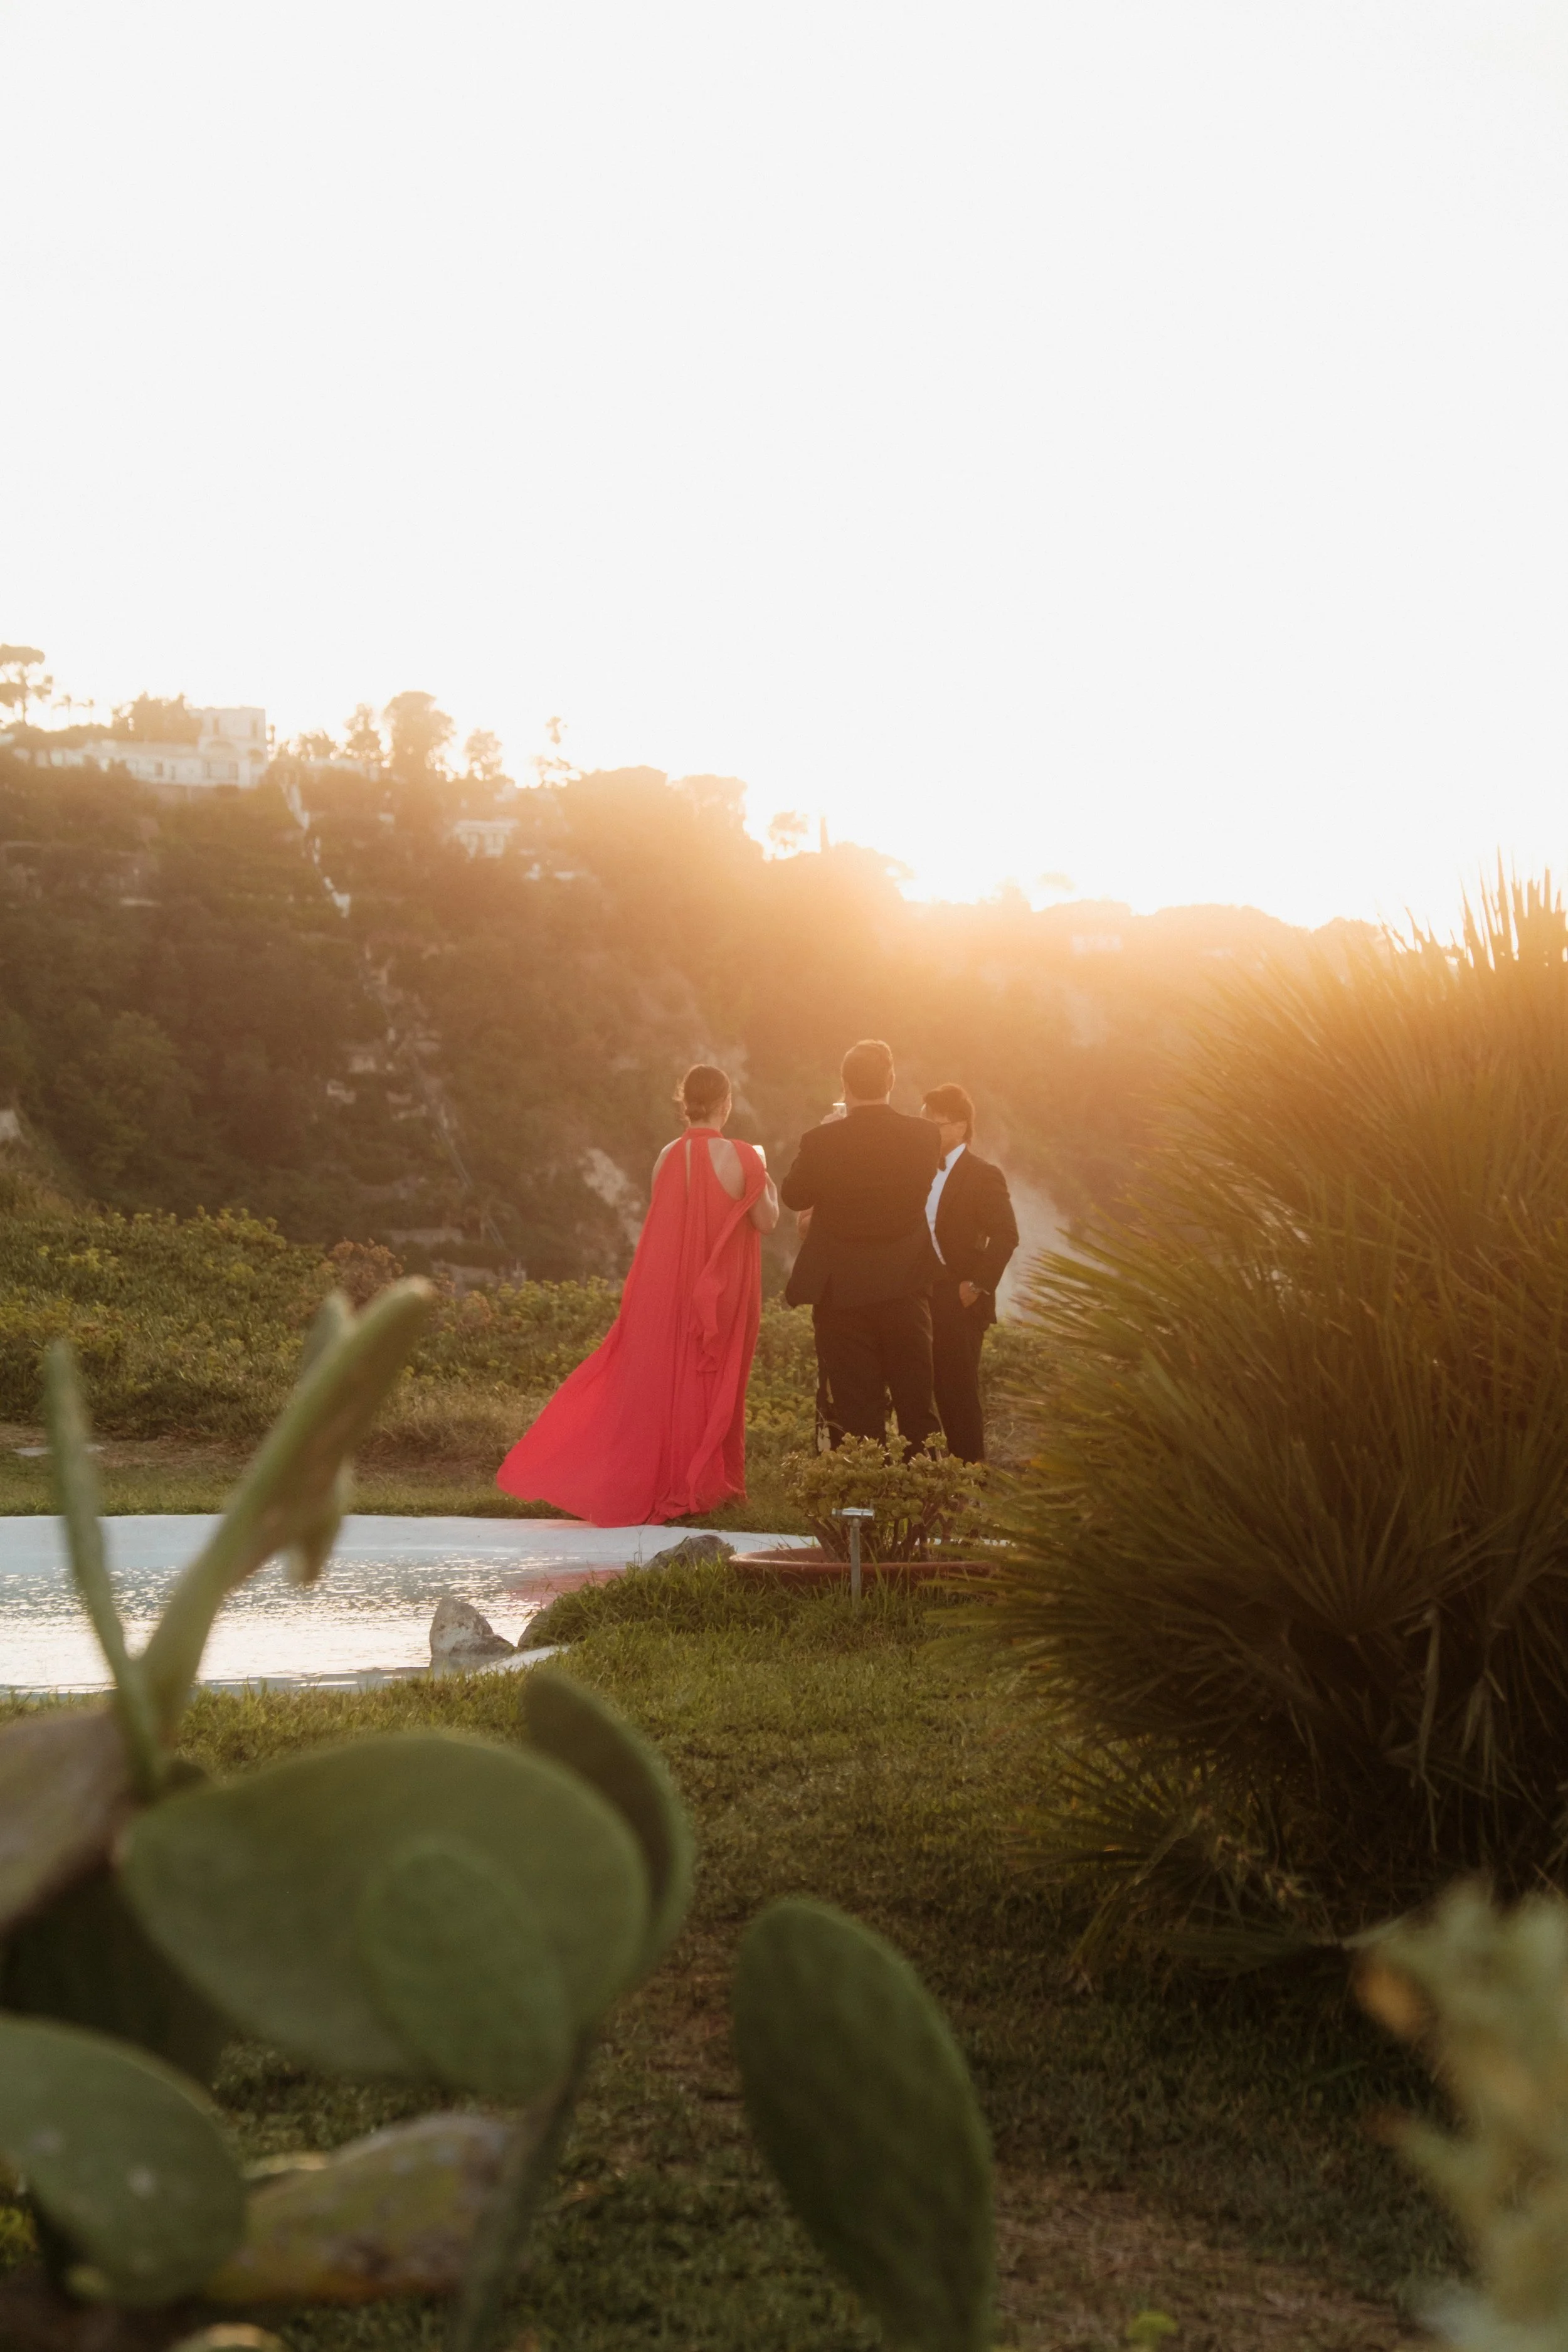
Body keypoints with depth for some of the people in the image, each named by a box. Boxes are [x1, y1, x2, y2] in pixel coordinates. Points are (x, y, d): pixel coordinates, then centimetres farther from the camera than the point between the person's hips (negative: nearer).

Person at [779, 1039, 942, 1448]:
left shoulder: (822, 1141, -14)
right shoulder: (924, 1136, -6)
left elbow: (793, 1196, 2)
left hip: (842, 1291, -2)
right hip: (906, 1287, 2)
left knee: (856, 1413, 3)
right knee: (917, 1404, 10)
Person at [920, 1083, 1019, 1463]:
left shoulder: (983, 1175, -8)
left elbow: (1006, 1236, -14)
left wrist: (978, 1285, -16)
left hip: (960, 1301, -6)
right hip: (926, 1299, 6)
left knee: (959, 1389, -5)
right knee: (943, 1390, 8)